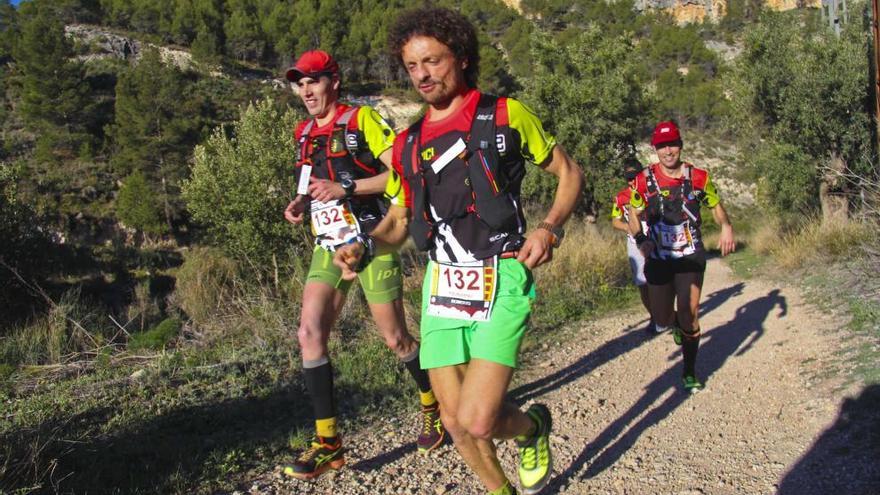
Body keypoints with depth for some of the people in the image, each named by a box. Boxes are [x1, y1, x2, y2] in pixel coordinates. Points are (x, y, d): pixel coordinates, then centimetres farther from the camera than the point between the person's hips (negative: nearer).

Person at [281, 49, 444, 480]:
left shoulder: (362, 120, -7)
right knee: (310, 334, -11)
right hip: (328, 246, 6)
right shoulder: (304, 134, 14)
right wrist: (300, 204, 5)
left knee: (395, 338, 3)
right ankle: (328, 443, -3)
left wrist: (345, 188, -22)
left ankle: (433, 406, 31)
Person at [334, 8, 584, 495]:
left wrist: (548, 227, -12)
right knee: (455, 421, 8)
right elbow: (397, 221, 15)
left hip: (500, 281, -5)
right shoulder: (408, 143, 10)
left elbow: (569, 172, 6)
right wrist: (364, 246, -6)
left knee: (478, 419, -15)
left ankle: (532, 426, 20)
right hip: (440, 286, 5)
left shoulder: (506, 116, -3)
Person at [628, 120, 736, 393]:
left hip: (690, 256, -1)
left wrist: (726, 227, -13)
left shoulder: (698, 177, -6)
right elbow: (634, 214, 6)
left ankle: (689, 371, 11)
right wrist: (640, 239, -13)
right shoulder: (644, 180, -7)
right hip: (658, 258, 1)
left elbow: (716, 205, 8)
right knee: (662, 320, 6)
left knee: (689, 315, -7)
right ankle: (677, 323, 46)